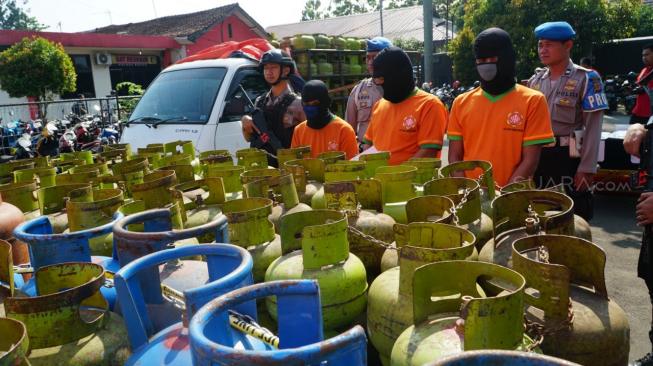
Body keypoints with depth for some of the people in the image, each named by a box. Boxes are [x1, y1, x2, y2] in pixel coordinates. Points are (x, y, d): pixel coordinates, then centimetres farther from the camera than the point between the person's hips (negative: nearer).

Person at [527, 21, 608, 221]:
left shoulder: (586, 79, -5)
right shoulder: (535, 80, 10)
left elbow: (593, 127, -9)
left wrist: (587, 168, -16)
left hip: (569, 157, -5)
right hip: (538, 156, 5)